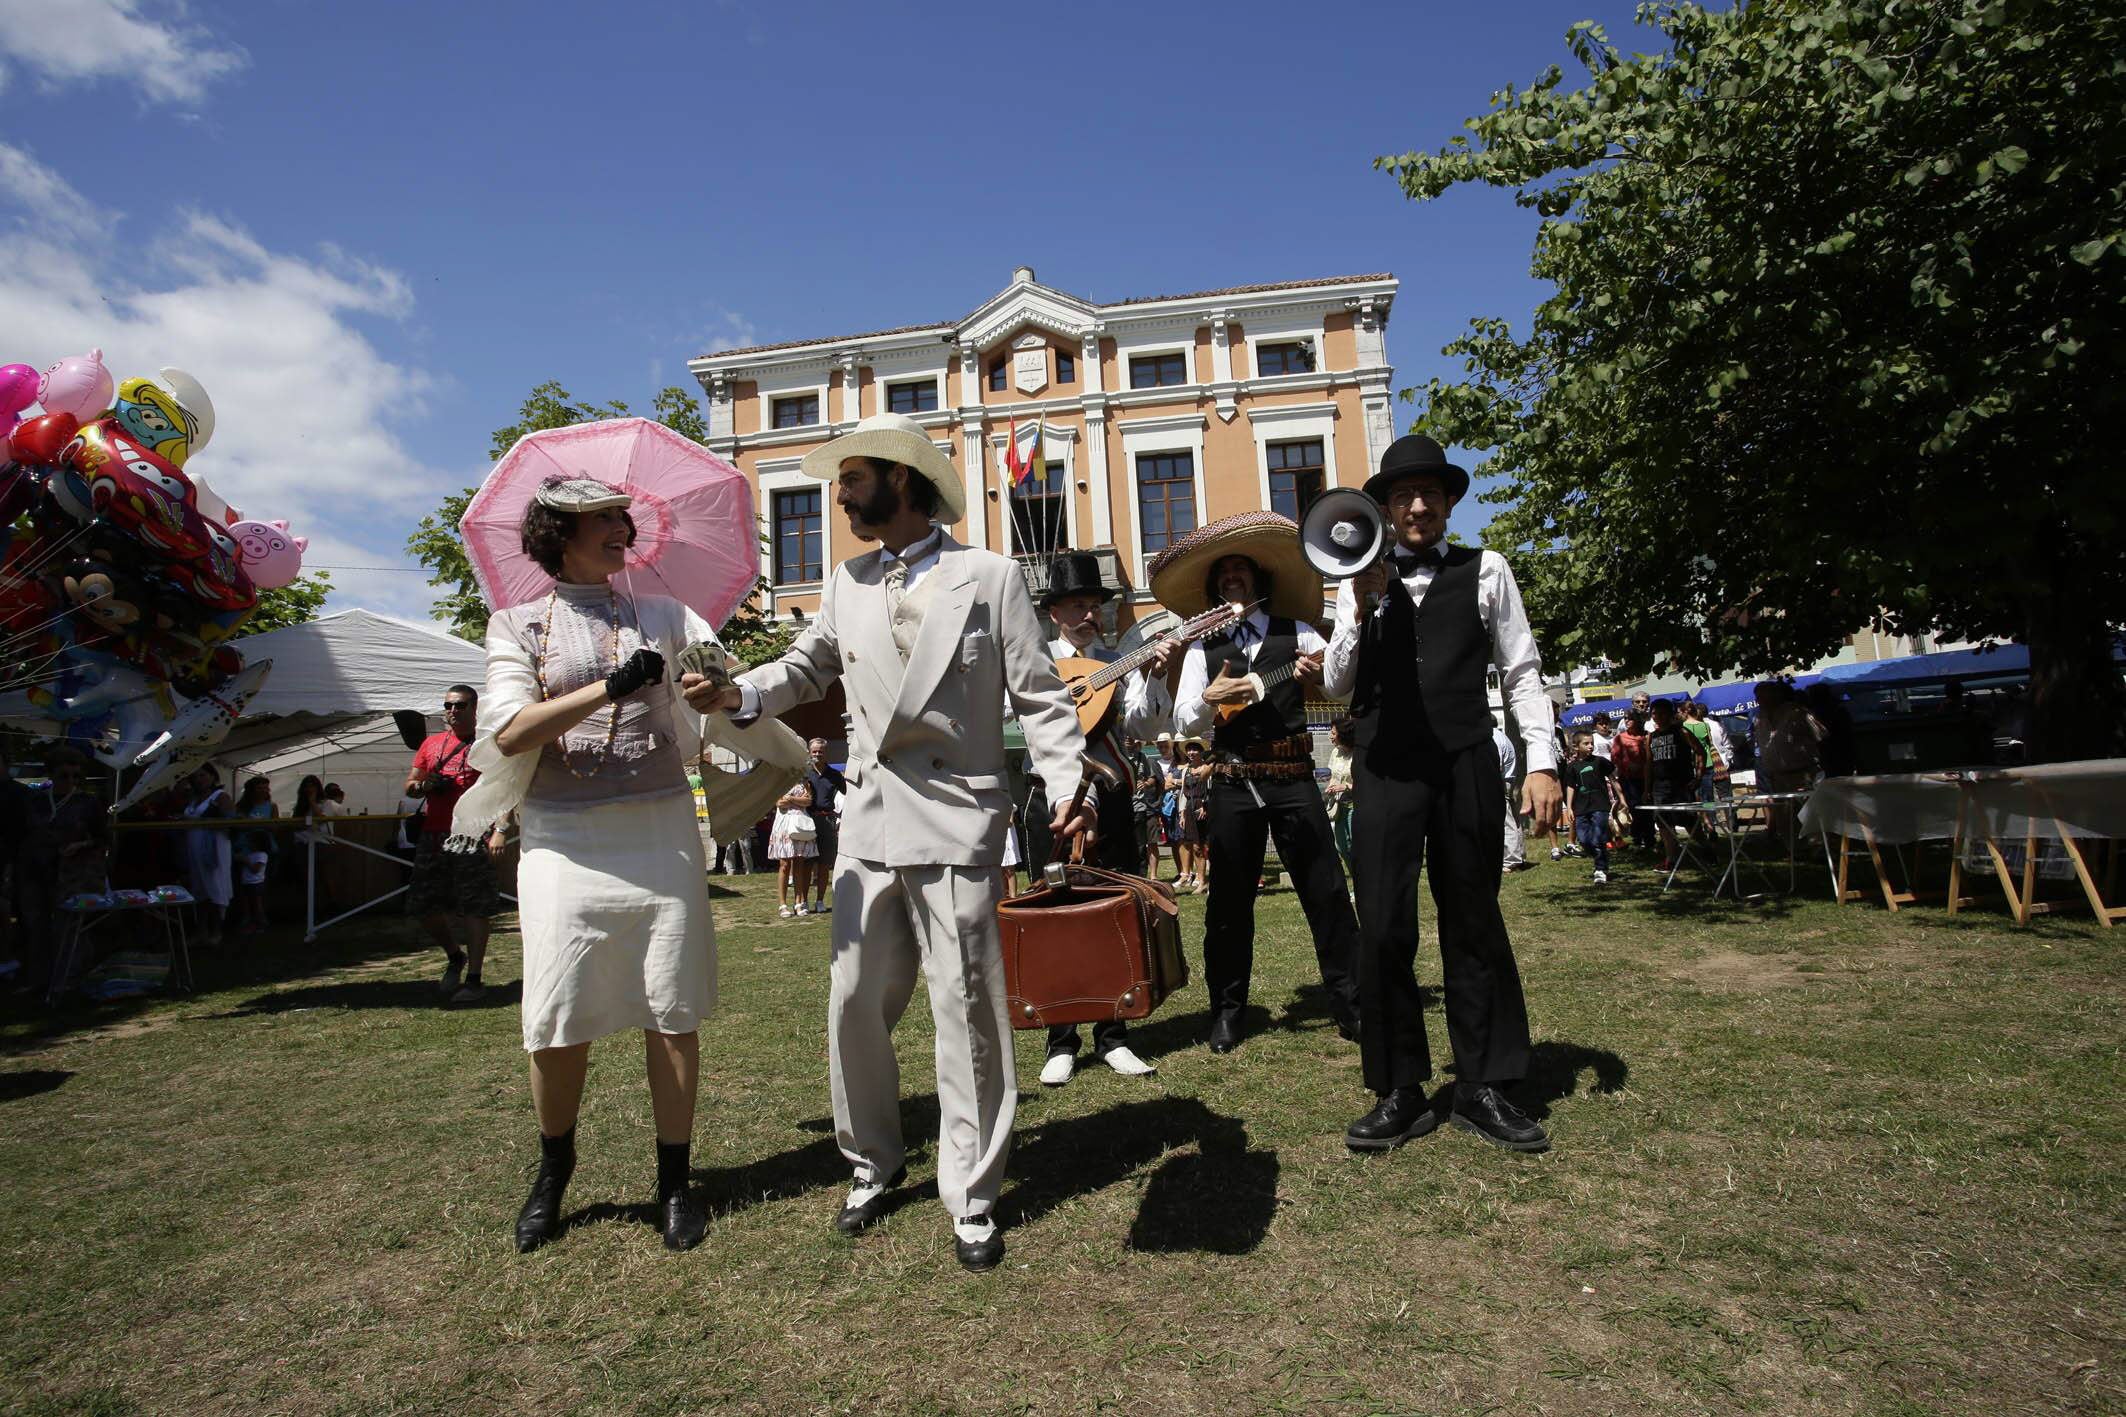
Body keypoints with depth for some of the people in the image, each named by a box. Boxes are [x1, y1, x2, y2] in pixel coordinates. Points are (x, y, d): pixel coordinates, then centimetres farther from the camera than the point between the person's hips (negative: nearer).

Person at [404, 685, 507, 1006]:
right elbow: (409, 785, 20)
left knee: (474, 909, -3)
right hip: (432, 835, 5)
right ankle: (454, 957, 32)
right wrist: (423, 785, -5)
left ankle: (474, 980, 5)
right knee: (425, 905, 8)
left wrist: (499, 830, -17)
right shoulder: (431, 743, 17)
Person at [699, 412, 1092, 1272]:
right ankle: (873, 1162, 34)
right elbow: (808, 667, 23)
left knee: (966, 1009, 1)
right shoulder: (848, 585, 12)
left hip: (956, 824, -4)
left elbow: (1038, 694, -2)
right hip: (869, 823, 5)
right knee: (854, 1003, 10)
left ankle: (972, 1198, 19)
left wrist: (1066, 784, -16)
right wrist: (738, 693, 3)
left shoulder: (991, 577, -1)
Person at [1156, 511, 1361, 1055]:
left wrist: (1320, 674, -23)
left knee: (1327, 892, 0)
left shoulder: (1296, 633, 9)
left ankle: (1350, 1004, 13)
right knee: (1230, 901, 6)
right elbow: (1183, 721, 1)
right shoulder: (1203, 649, 10)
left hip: (1293, 778, 0)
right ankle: (1227, 1011, 18)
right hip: (1232, 785, 1)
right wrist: (1211, 698, -19)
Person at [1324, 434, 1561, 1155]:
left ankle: (1484, 1089, 20)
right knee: (1383, 928, -2)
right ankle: (1400, 1093, 11)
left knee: (1474, 925, 7)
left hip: (1466, 764, 0)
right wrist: (1362, 606, -8)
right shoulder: (1363, 580, 11)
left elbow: (1521, 672, 9)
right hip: (1386, 769, 0)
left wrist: (1541, 762, -1)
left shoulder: (1486, 571, 10)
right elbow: (1337, 685, 5)